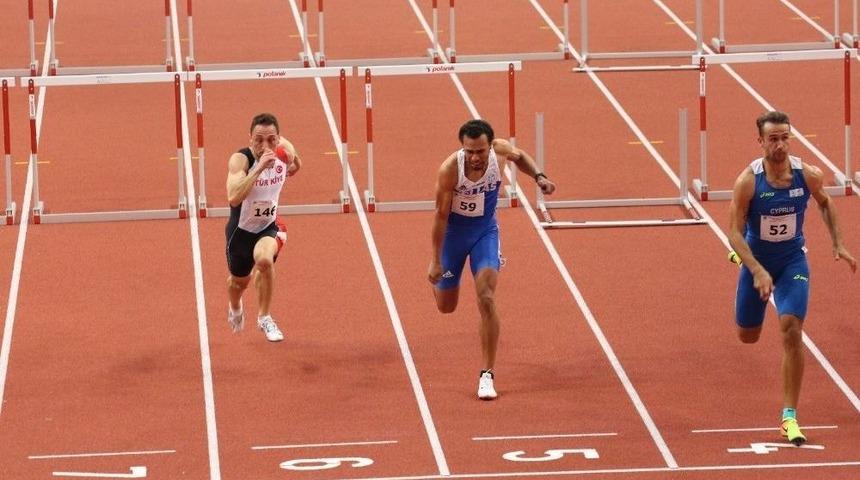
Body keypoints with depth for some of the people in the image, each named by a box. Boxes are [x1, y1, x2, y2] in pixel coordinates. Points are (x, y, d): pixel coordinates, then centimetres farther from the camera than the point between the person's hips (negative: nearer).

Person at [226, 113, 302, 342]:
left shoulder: (285, 151, -13)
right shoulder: (241, 159, -28)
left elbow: (296, 165, 16)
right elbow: (233, 198, -46)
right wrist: (259, 168, -49)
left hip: (269, 226, 1)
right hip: (241, 229, -1)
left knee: (264, 259, -30)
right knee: (239, 280, 19)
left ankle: (264, 318, -7)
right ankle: (235, 308, 59)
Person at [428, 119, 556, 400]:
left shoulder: (500, 151, -22)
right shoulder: (450, 169, -30)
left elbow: (520, 156, 6)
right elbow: (441, 214, -20)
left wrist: (538, 177, -11)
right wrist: (435, 260, -16)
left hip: (485, 231, 1)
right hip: (453, 232, -1)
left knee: (486, 301, -17)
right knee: (446, 307, 14)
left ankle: (487, 374, -9)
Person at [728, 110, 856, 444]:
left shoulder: (808, 175, -16)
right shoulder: (748, 182, -24)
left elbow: (825, 203, 8)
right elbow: (735, 232, -21)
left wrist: (837, 244, 3)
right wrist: (758, 272, -33)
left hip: (792, 261, 0)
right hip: (756, 260, 0)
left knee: (791, 331, -16)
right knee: (747, 336, 16)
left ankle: (790, 417, -9)